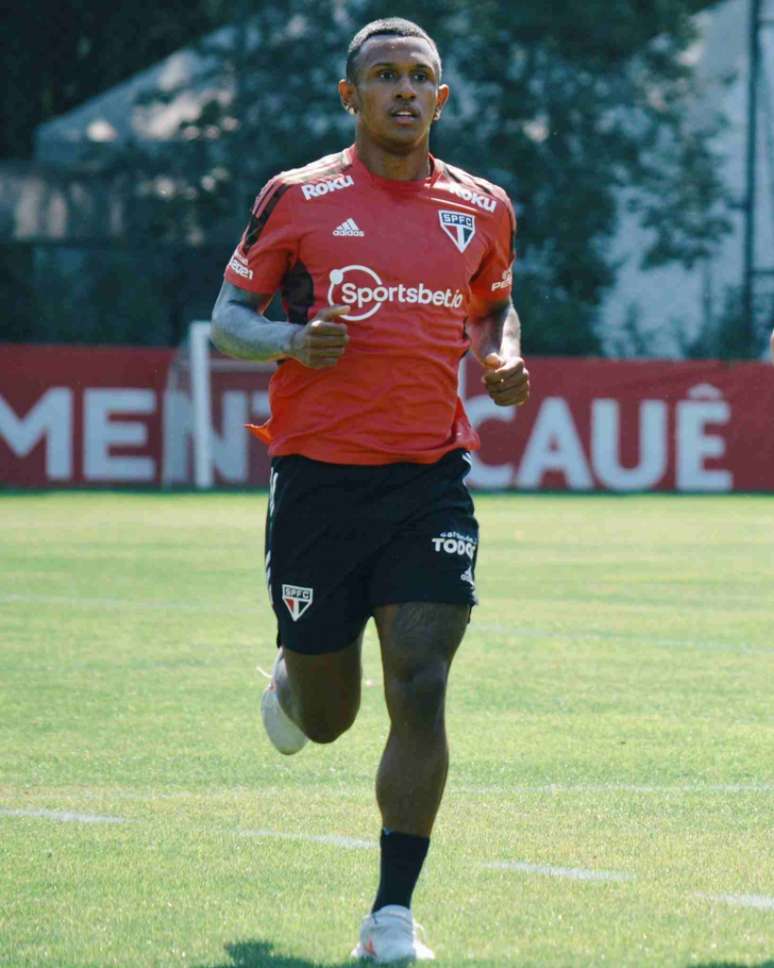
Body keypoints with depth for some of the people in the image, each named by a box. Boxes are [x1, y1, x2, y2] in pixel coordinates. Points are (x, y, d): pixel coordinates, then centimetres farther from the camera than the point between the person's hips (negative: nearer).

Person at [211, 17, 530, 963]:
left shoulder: (482, 209, 8)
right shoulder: (296, 198, -1)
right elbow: (228, 316, 4)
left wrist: (502, 363, 3)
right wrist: (291, 339, -17)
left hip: (431, 477, 1)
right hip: (319, 475, -1)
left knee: (420, 694, -12)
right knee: (326, 717, 8)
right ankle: (288, 691, 47)